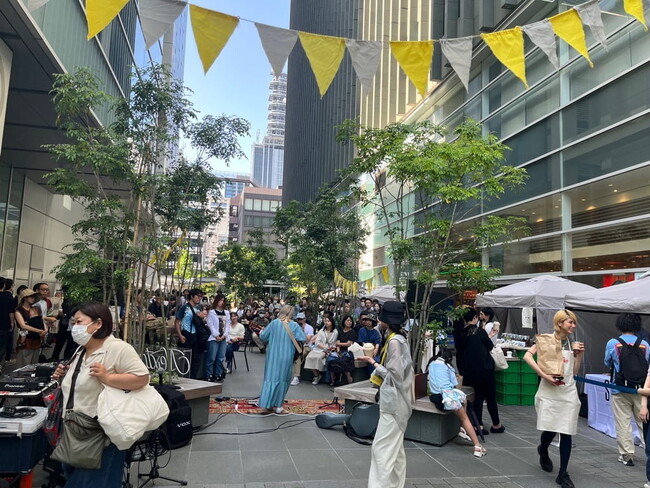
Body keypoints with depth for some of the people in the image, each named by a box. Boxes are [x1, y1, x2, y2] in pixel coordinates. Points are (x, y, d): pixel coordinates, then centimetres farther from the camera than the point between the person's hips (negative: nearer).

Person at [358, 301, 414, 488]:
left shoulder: (394, 341, -21)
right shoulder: (399, 338, 9)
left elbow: (394, 374, -21)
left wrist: (373, 362, -13)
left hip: (393, 401, -10)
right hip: (396, 400, 10)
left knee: (382, 447, -5)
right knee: (395, 447, 19)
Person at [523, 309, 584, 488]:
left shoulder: (572, 344, 13)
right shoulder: (546, 339, -4)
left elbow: (574, 371, 15)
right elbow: (527, 356, -15)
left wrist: (580, 354, 5)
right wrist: (543, 374, -22)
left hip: (568, 392, 4)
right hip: (550, 391, -4)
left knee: (566, 432, 2)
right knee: (550, 430, 2)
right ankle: (543, 451, 37)